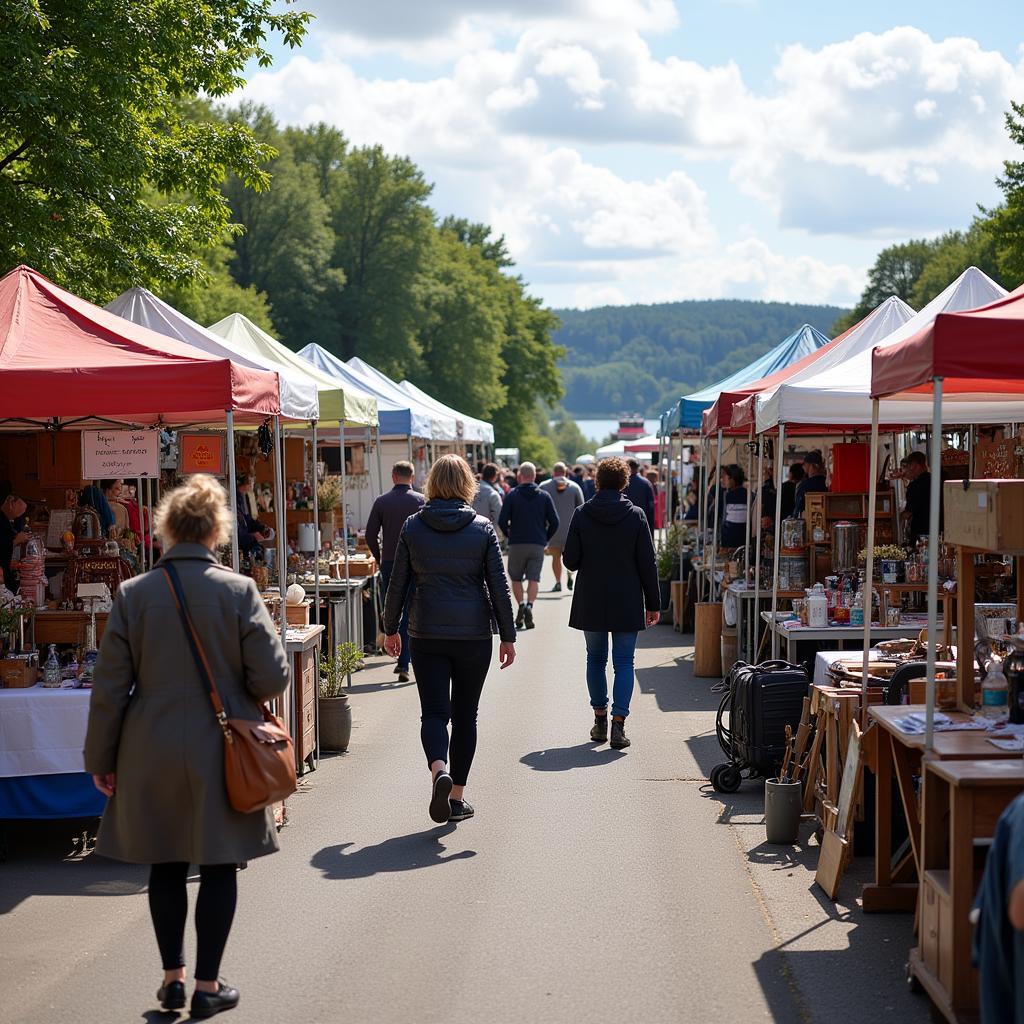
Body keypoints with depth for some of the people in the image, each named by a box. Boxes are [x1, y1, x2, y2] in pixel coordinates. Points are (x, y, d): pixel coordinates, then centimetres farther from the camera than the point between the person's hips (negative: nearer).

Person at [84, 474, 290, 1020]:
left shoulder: (133, 593, -6)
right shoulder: (238, 591, -11)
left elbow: (110, 686, -3)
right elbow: (272, 677, -10)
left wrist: (101, 758, 7)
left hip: (151, 751, 2)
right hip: (220, 750, -2)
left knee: (166, 866, 16)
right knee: (218, 868, 9)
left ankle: (172, 976, 24)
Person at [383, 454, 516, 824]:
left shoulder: (412, 527, -1)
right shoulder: (482, 529, -3)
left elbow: (398, 583, 2)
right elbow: (499, 586, -3)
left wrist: (390, 628, 13)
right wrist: (508, 636, 3)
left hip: (426, 636, 0)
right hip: (474, 634, 0)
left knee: (433, 710, 1)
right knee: (465, 714, 11)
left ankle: (439, 770, -27)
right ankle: (457, 796, 14)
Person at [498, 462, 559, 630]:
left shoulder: (512, 495, -2)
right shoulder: (544, 496, 3)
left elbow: (502, 521, -7)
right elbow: (554, 522, 0)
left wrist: (509, 534, 10)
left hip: (516, 543, -1)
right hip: (538, 545, 1)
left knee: (516, 578, 13)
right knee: (534, 579, 3)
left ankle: (521, 604, -7)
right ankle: (529, 606, -18)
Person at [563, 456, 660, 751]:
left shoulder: (582, 514, -5)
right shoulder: (635, 516, -6)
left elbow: (571, 561, -4)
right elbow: (648, 564, -4)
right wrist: (653, 603, 3)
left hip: (591, 602, 1)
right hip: (627, 603, -1)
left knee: (596, 659, 16)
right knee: (624, 662, 3)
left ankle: (600, 719, 20)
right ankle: (618, 722, -8)